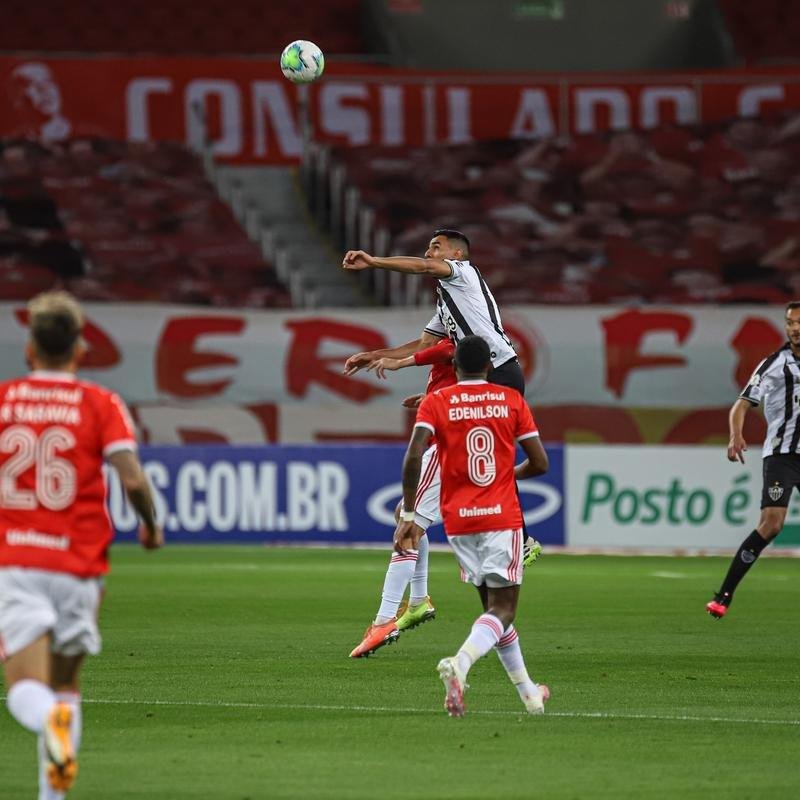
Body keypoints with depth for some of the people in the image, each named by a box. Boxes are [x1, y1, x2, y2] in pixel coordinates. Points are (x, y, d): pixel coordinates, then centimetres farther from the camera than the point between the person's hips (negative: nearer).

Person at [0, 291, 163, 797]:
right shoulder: (101, 404, 1)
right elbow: (132, 478, -11)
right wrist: (151, 524, 8)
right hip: (79, 565, 1)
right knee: (66, 684, 17)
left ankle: (53, 720, -42)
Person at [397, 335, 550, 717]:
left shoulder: (436, 403, 1)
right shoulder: (511, 400, 3)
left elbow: (413, 457, -13)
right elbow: (539, 463, 2)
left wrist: (407, 515, -9)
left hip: (458, 521, 2)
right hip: (502, 517, -2)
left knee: (493, 604, 16)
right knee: (502, 609, -5)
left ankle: (528, 692, 22)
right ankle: (459, 663, -33)